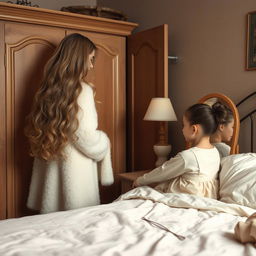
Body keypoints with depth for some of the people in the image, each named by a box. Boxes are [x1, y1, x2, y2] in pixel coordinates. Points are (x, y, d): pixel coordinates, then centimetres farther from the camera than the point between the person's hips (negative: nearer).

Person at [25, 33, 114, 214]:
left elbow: (40, 131, 13)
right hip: (75, 171, -7)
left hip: (49, 172, 7)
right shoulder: (82, 90, -15)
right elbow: (89, 140, -17)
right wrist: (104, 141, 4)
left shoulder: (49, 89, 6)